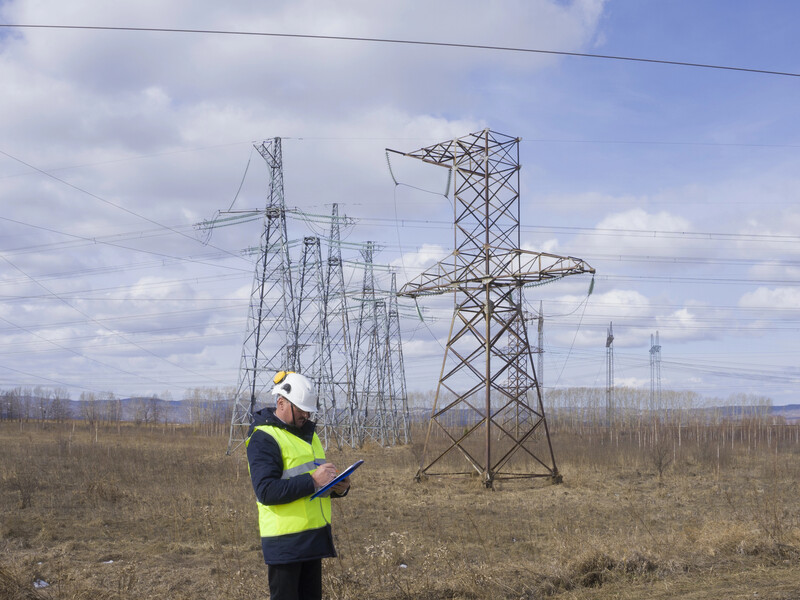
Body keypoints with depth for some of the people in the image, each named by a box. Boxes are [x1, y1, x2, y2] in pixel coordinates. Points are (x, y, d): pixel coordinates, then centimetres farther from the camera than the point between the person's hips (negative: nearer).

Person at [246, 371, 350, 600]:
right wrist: (312, 482, -27)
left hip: (314, 537, 8)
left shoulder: (307, 433, 16)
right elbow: (265, 491, -22)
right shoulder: (263, 438, -12)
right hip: (285, 541, -8)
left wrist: (337, 488, 4)